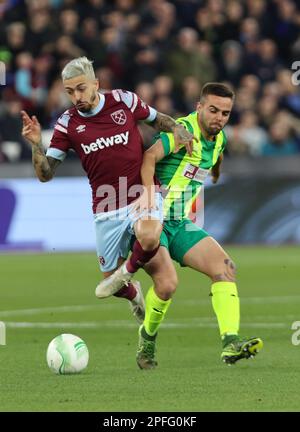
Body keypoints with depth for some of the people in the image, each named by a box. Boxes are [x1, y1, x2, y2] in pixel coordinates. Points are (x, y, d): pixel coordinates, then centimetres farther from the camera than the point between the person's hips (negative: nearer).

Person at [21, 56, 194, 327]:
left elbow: (157, 119, 15)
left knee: (148, 238, -36)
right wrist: (35, 144, -19)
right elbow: (45, 173, -2)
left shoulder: (124, 101, -4)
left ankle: (130, 271, -1)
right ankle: (134, 295, 46)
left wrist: (177, 129, -6)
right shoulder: (68, 124, -2)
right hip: (106, 210, 2)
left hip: (143, 196, -2)